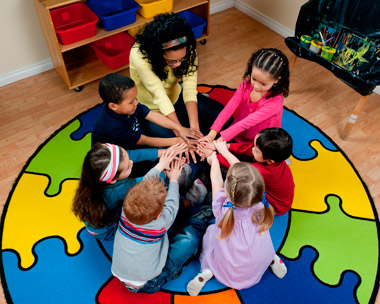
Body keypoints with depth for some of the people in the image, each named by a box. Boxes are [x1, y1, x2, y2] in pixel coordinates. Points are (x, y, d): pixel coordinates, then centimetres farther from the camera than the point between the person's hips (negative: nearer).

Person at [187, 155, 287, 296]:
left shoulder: (222, 207, -33)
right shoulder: (261, 206, -28)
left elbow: (216, 180, -11)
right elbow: (242, 170, -10)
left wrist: (213, 158, 9)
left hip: (226, 274, -2)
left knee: (211, 229, 22)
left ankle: (207, 270, 6)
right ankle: (272, 259, 12)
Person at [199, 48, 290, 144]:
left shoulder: (275, 101, -24)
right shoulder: (246, 86, -8)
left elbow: (247, 123, -29)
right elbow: (228, 109, -15)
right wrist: (212, 134, -28)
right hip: (237, 134, 5)